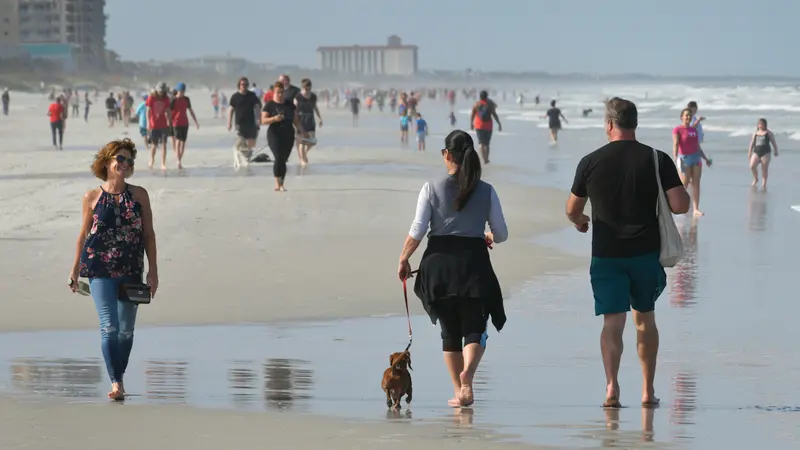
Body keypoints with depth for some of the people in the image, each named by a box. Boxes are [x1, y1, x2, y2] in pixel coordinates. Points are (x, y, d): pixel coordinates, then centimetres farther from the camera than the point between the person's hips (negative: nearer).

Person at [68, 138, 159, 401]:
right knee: (109, 326, -12)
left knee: (126, 328, 9)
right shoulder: (92, 198, 2)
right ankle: (115, 382, -14)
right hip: (100, 268, -2)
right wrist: (75, 270, 10)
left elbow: (148, 233, 7)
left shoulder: (139, 195, 6)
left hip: (131, 270, 2)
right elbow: (84, 234, 9)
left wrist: (153, 270, 3)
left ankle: (120, 377, 25)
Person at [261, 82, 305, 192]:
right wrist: (274, 119, -23)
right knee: (278, 158, -16)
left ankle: (281, 184, 8)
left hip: (288, 135, 4)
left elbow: (296, 119, 15)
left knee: (284, 160, 3)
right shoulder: (269, 105, 0)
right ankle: (277, 184, -13)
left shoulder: (290, 104, 11)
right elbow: (263, 120, -6)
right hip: (275, 134, -4)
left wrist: (302, 131, 6)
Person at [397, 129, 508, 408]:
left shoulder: (432, 189, -2)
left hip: (439, 262, 1)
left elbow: (417, 231, -6)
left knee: (449, 331, 13)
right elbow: (501, 234, 5)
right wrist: (489, 237, 28)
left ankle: (459, 391, 15)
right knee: (474, 328, 3)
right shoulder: (486, 191, 1)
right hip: (473, 262, -1)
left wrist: (404, 259, 8)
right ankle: (467, 371, -28)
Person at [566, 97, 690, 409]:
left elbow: (572, 210, 6)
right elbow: (680, 205, -10)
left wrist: (580, 221, 29)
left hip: (606, 254, -1)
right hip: (646, 251, 1)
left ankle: (612, 386, -19)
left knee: (613, 321, -1)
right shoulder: (657, 160, -4)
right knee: (645, 319, 16)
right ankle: (648, 391, 19)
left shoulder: (591, 162, -3)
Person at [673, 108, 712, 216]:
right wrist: (675, 158, -33)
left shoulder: (694, 130, 13)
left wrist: (706, 159, 20)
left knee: (696, 183, -3)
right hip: (685, 159, -5)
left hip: (696, 158, 5)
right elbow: (675, 144, -19)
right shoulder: (677, 130, -6)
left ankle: (696, 209, -6)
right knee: (684, 185, -2)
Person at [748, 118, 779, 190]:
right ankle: (755, 179, 8)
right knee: (752, 166, -15)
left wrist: (775, 151, 0)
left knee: (764, 169, -3)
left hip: (765, 152, -3)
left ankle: (764, 184, 4)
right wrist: (749, 153, 18)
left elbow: (773, 143, 5)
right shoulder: (755, 133, 14)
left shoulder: (768, 133, 3)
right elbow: (752, 144, 19)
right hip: (756, 152, 3)